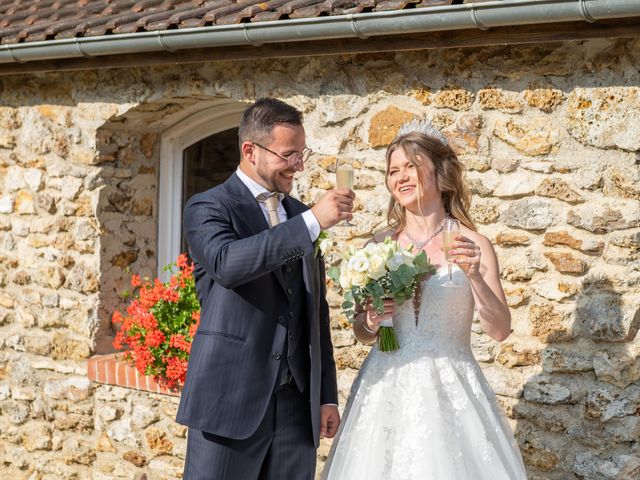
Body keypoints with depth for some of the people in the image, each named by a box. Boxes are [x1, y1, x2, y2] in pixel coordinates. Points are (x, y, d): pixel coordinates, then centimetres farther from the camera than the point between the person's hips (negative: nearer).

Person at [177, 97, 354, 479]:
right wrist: (312, 222, -26)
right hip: (230, 402, -5)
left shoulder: (301, 215, 16)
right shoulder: (208, 207, -2)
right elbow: (227, 263, -24)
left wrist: (327, 395, 15)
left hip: (297, 404, 5)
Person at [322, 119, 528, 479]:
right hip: (387, 390, 2)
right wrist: (372, 320, -9)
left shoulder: (471, 244, -2)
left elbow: (500, 330, -6)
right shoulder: (381, 244, 5)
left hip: (449, 391, -2)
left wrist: (474, 275, -18)